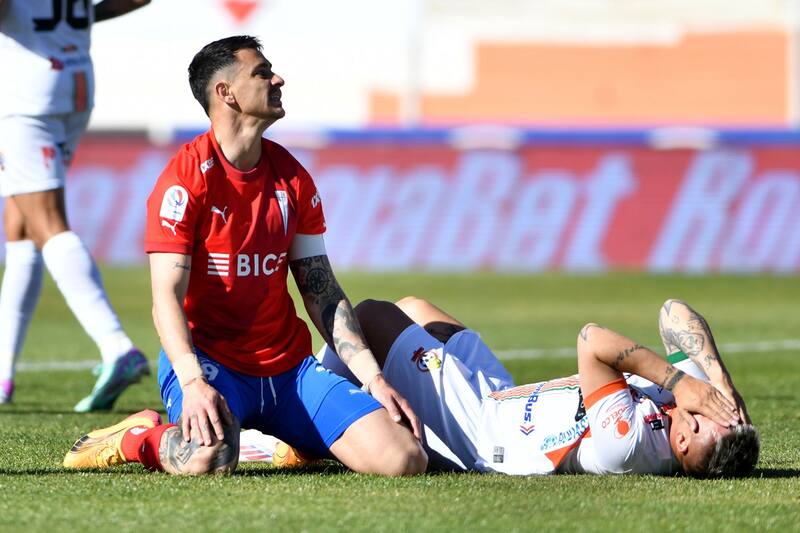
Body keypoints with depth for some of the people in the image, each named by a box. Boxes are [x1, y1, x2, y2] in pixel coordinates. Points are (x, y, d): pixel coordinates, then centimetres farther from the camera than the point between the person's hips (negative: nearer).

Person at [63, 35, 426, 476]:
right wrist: (193, 382, -30)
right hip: (208, 360, -6)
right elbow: (167, 296, -14)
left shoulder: (292, 176, 11)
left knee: (403, 459, -14)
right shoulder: (186, 178, -8)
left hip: (289, 366, 6)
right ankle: (140, 438, -3)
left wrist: (374, 379, 2)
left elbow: (322, 292, 13)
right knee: (210, 458, -40)